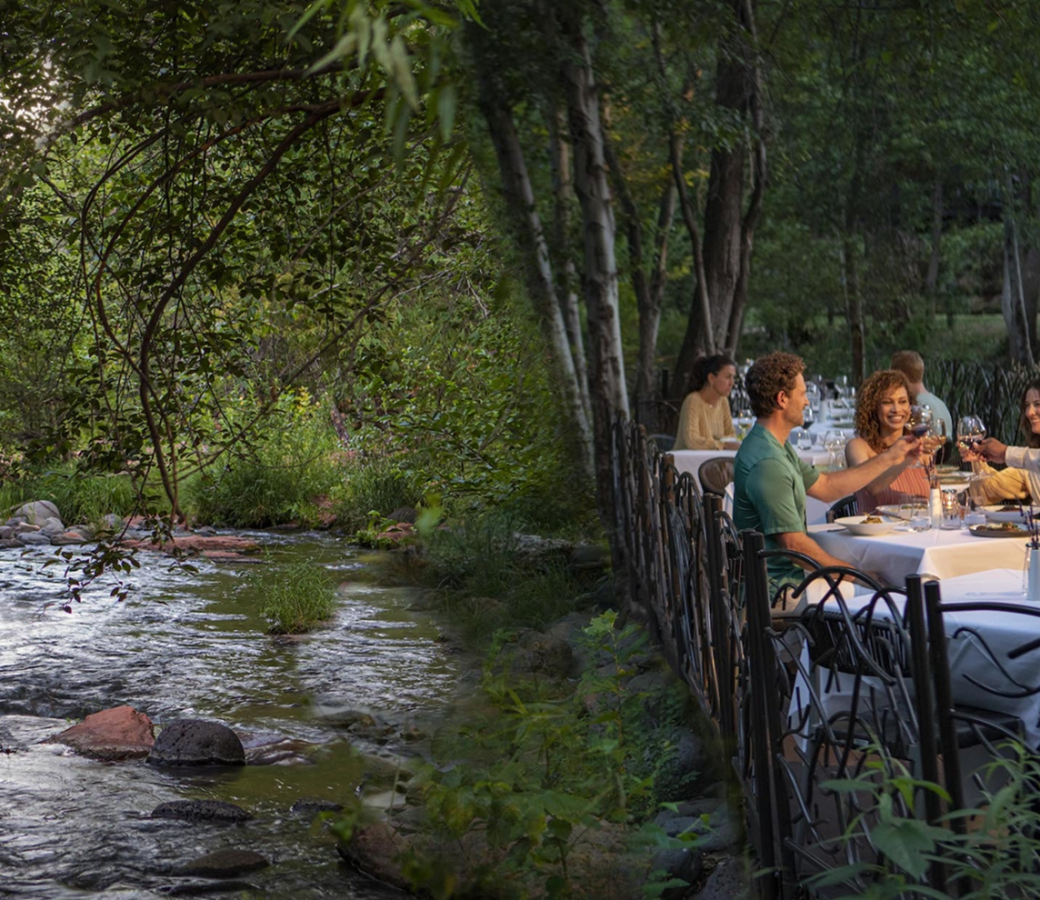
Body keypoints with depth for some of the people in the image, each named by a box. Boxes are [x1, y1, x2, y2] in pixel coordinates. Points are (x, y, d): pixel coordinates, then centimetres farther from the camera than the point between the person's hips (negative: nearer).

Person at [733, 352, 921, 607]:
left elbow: (826, 487, 20)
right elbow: (793, 542, -21)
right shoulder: (767, 463, -22)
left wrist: (889, 459, 20)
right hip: (781, 585, -10)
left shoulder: (777, 448, 13)